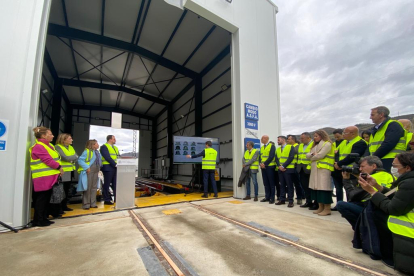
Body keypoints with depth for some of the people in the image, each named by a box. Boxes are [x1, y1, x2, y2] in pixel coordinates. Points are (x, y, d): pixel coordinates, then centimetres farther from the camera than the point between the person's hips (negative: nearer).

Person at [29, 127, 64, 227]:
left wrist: (58, 170, 7)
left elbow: (55, 158, 19)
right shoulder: (38, 147, -14)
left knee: (46, 198, 14)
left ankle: (43, 218, 23)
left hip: (49, 177, 9)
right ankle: (38, 220, 10)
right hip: (42, 178, -9)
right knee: (41, 198, -1)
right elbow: (48, 160, -20)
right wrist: (59, 168, -9)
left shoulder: (49, 145, 16)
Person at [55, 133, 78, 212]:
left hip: (70, 171, 7)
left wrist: (70, 159, -14)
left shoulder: (71, 147, 13)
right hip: (63, 171, -7)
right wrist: (73, 157, -4)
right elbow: (65, 157, -20)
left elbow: (76, 157, 4)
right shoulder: (58, 147, -9)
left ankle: (64, 206, 24)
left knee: (66, 189, 13)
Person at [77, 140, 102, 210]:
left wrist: (99, 168, 8)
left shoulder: (97, 152, 11)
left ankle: (93, 203, 22)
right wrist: (87, 167, -21)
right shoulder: (86, 151, -11)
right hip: (88, 172, -8)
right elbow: (80, 160, -17)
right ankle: (86, 204, 11)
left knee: (94, 188, 12)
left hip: (95, 172, 8)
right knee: (87, 188, 0)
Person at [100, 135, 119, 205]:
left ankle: (116, 198, 19)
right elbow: (107, 157, -16)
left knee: (115, 184, 11)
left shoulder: (115, 147, 20)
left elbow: (118, 157, 16)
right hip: (108, 168, -7)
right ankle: (106, 200, 11)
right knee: (107, 184, 2)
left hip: (115, 168, 7)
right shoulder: (104, 147, -5)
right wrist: (115, 164, -20)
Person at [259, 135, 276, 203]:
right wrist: (261, 163, -7)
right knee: (266, 183, 9)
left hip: (270, 166, -6)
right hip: (263, 167, 7)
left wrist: (265, 164, -16)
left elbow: (271, 156, -15)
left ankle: (272, 198, 7)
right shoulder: (262, 148, 17)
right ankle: (267, 197, 17)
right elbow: (260, 156, 11)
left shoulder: (272, 146, -5)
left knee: (271, 183, 0)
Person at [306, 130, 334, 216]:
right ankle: (320, 207, 15)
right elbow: (307, 155, 14)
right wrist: (312, 154, -6)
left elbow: (320, 155, -15)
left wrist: (312, 157, 2)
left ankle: (327, 209, 0)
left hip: (323, 169, -8)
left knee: (324, 187, -8)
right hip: (315, 169, 8)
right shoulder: (315, 145, 23)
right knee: (317, 187, 8)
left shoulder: (327, 144, -4)